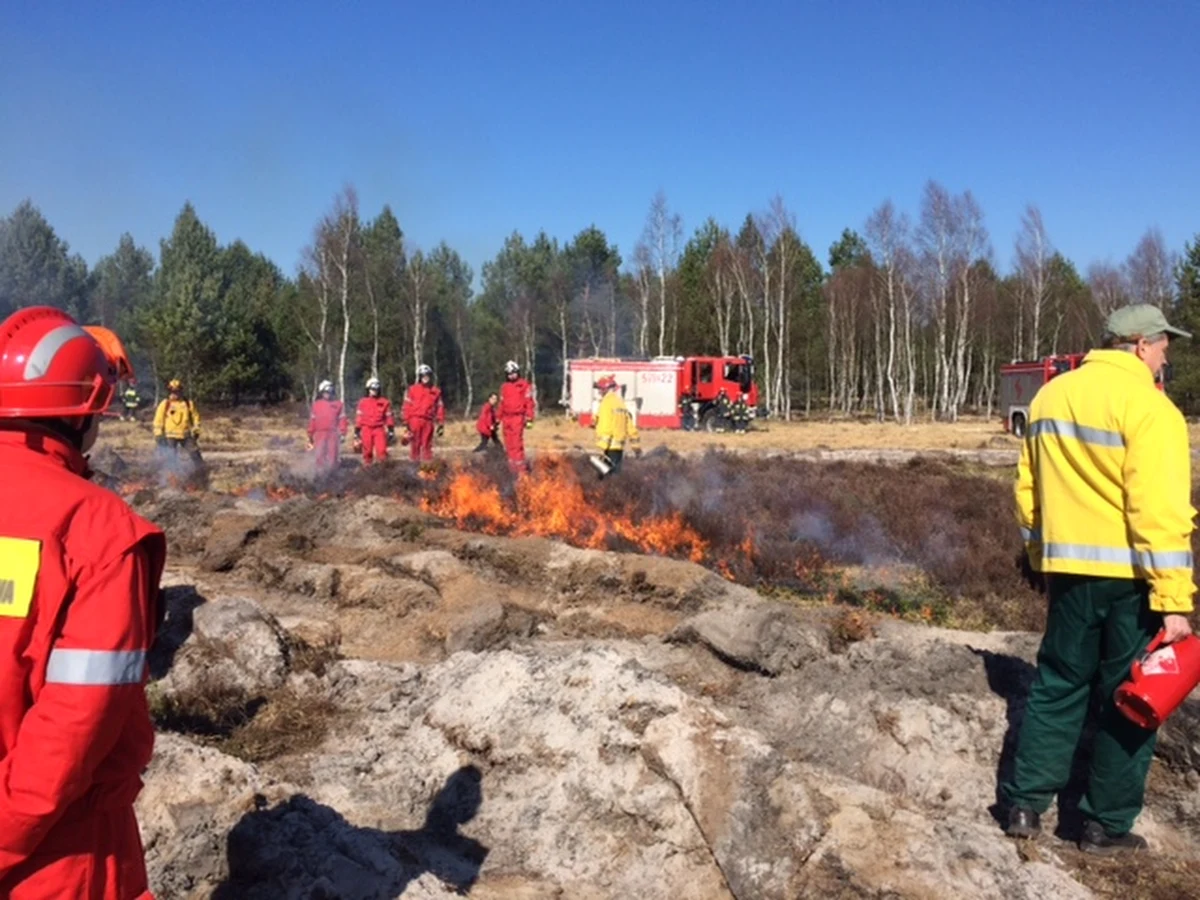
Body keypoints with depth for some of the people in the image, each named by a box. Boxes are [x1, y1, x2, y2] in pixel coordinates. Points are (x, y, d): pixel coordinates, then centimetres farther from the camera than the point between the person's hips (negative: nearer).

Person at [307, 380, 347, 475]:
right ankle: (320, 474, 3)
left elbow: (342, 419, 2)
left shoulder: (338, 404, 5)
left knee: (332, 456, -2)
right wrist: (310, 435, 13)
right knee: (320, 455, -1)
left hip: (333, 433, -1)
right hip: (320, 434, 1)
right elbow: (312, 420, 12)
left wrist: (342, 433, -4)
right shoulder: (316, 404, 10)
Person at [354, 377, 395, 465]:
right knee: (367, 451, 4)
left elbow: (389, 417, 8)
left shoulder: (384, 402, 6)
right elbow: (358, 417, 8)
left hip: (379, 429, -1)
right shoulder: (363, 402, 7)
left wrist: (391, 430, 4)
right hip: (366, 429, 1)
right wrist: (356, 431, 5)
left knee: (382, 450, -13)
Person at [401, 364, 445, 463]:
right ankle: (415, 461, 2)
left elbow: (440, 407, 10)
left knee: (427, 444, 4)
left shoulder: (436, 391, 10)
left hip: (428, 421, 2)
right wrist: (406, 420, -6)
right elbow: (407, 406, 2)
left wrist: (441, 423, 6)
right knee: (415, 443, -2)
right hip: (415, 420, -2)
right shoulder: (413, 390, 5)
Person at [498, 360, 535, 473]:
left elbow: (529, 402, -4)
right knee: (509, 443, 5)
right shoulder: (504, 387, 14)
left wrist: (529, 418, -10)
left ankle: (521, 465, -10)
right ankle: (512, 464, 11)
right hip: (506, 418, 5)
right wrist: (499, 418, 17)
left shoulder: (524, 385, -1)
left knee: (517, 442, -13)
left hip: (518, 417, -5)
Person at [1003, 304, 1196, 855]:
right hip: (1131, 575, -6)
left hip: (1071, 569, 6)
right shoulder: (1147, 406, -13)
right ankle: (1107, 826, 16)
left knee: (1058, 685, 16)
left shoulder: (1050, 396, 9)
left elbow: (1029, 487, 14)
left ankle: (1025, 804, 19)